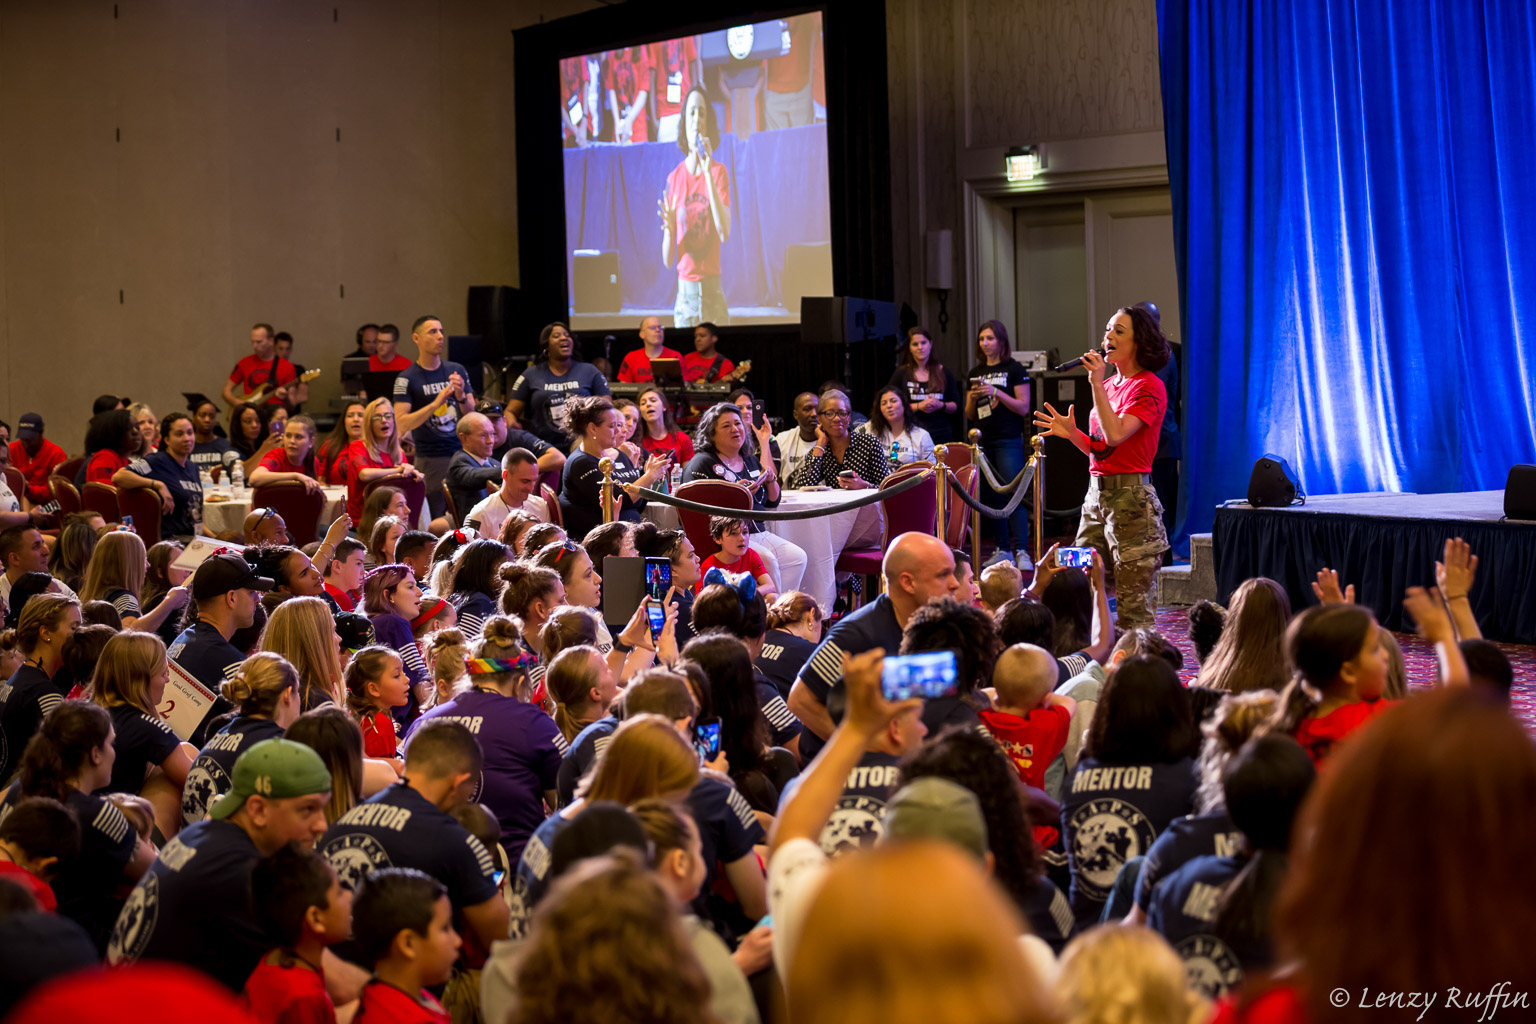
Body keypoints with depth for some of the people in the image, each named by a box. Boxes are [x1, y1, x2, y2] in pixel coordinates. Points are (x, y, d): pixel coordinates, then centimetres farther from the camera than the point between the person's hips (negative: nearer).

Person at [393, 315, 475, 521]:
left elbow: (473, 416, 11)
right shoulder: (407, 379, -3)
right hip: (430, 459, -4)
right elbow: (402, 424, -11)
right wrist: (435, 404, -20)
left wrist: (461, 397, -10)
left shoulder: (457, 371, 10)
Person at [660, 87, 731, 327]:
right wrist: (668, 228, -19)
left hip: (713, 289, -1)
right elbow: (667, 260, 4)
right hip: (685, 292, 1)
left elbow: (725, 233, -16)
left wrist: (708, 174, -18)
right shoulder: (674, 178, 4)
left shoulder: (718, 172, 2)